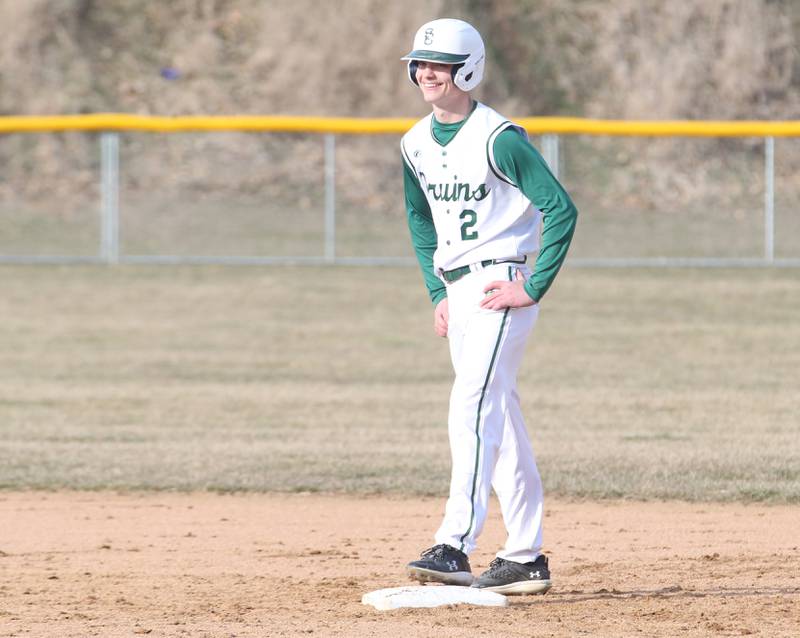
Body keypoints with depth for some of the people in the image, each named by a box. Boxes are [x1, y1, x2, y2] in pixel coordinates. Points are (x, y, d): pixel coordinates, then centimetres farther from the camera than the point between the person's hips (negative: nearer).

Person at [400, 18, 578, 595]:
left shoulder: (498, 138, -15)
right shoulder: (416, 143, 9)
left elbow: (561, 208, -17)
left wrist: (534, 288, -18)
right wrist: (438, 293, 14)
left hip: (500, 284, -8)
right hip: (457, 290, 8)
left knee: (473, 407, -19)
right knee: (499, 420, 11)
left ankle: (454, 547, -26)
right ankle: (526, 557, 16)